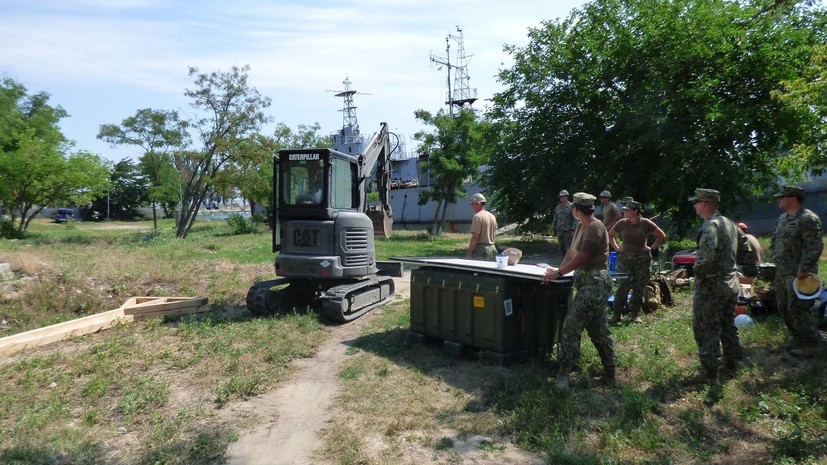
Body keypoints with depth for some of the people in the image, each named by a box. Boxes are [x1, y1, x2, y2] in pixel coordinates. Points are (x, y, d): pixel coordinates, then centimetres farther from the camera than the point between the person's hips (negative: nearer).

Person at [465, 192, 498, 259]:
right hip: (492, 248, 9)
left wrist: (469, 252, -16)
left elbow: (475, 237, -19)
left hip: (480, 249, -9)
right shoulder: (492, 216, 12)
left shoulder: (477, 217, -14)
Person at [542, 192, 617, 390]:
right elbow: (572, 251, 13)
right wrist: (559, 269, 0)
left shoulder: (595, 228, -16)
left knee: (571, 326, -10)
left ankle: (564, 373, -3)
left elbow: (582, 257, -19)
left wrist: (559, 273, -12)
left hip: (595, 282, -10)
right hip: (588, 281, 10)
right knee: (599, 329, 13)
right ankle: (609, 374, 21)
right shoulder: (581, 227, 14)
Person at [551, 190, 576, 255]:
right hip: (559, 231, 6)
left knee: (568, 247, -9)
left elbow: (575, 219, -9)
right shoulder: (558, 207, 15)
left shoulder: (572, 206, -3)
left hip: (568, 231, -6)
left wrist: (573, 230, -16)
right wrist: (553, 230, 15)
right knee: (562, 248, 9)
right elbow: (555, 219, 19)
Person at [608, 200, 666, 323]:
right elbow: (610, 235, 15)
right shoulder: (622, 223, 0)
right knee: (623, 286, -4)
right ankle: (616, 314, 4)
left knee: (639, 288, 6)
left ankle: (635, 314, 18)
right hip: (625, 258, 0)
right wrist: (616, 248, 6)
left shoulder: (646, 223, -3)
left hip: (643, 259, 0)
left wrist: (652, 248, 0)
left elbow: (662, 236, 6)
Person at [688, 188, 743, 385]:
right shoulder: (730, 223, 10)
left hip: (711, 286, -9)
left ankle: (709, 374, 4)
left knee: (706, 330, -1)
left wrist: (698, 273, -19)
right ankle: (732, 365, 33)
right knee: (728, 326, 21)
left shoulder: (710, 225, -20)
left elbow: (707, 255, -34)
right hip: (731, 282, 9)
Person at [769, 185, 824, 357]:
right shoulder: (782, 218, 13)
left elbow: (814, 247, -21)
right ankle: (798, 340, 29)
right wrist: (774, 257, 12)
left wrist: (803, 269, -23)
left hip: (798, 274, -9)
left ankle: (810, 345, 7)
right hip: (782, 272, 9)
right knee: (784, 308, 15)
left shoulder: (808, 219, -15)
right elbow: (774, 240, 26)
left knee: (797, 310, -6)